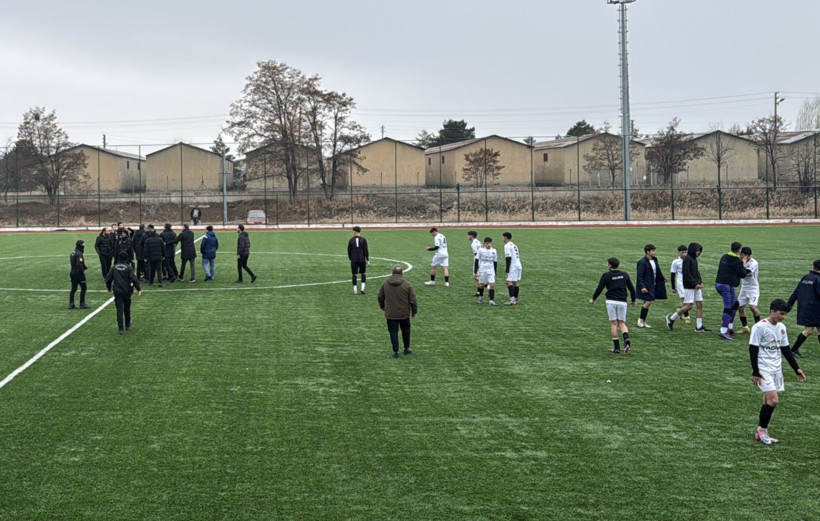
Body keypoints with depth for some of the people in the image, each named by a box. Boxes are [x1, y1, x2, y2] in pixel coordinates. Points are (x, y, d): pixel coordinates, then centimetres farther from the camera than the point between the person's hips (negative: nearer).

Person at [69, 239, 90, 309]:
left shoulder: (73, 252, 11)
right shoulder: (79, 254, -19)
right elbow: (79, 264, -26)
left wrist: (84, 267, 12)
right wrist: (82, 271, -15)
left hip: (73, 273, 9)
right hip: (79, 273, -9)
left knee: (73, 289, 11)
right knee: (83, 288, 2)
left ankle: (71, 304, 11)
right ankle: (82, 304, 4)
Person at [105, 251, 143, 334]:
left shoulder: (114, 268, 3)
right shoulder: (129, 268, -6)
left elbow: (108, 279, 7)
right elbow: (134, 279, -15)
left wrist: (109, 288, 23)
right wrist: (139, 289, -11)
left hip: (117, 292, 1)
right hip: (126, 291, -1)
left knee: (119, 309, -1)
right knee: (127, 308, 17)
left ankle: (120, 328, -10)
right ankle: (127, 325, 29)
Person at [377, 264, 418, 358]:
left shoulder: (385, 283, -3)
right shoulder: (407, 285, -9)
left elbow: (380, 297, 8)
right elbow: (413, 300, -7)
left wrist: (383, 307, 25)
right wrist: (414, 312, 7)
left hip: (390, 314, 0)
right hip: (404, 314, 0)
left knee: (393, 332, 7)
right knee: (405, 331, 19)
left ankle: (395, 351, 6)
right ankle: (407, 349, 30)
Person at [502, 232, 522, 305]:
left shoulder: (507, 246, -9)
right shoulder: (514, 245, 19)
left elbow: (508, 258, -16)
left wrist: (507, 269, -14)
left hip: (513, 266, -9)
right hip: (518, 265, 9)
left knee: (509, 282, -11)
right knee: (516, 282, 11)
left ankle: (512, 299, -22)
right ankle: (516, 300, 13)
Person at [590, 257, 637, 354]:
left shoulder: (606, 276, -1)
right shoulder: (624, 275, 9)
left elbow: (599, 289, 2)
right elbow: (631, 288, 11)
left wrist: (593, 299, 17)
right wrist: (633, 300, 26)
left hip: (611, 301, -3)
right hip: (622, 301, 3)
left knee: (614, 323, 2)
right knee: (622, 323, 9)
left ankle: (616, 347, 1)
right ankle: (626, 340, -20)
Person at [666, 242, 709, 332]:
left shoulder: (694, 259, 14)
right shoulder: (687, 259, -13)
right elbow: (686, 274, -18)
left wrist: (701, 282, 5)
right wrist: (695, 284, -18)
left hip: (696, 287, 9)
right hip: (689, 287, -9)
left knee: (700, 305, 3)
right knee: (689, 306, -7)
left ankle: (699, 327, 6)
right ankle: (671, 318, 8)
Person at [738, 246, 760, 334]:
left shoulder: (754, 263, -17)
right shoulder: (741, 261, 4)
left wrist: (744, 262, -21)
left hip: (753, 287, -7)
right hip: (744, 287, 7)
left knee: (753, 307, -20)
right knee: (740, 307, 4)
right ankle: (745, 327, 16)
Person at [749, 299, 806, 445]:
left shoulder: (781, 327, 10)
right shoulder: (759, 327, -12)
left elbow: (786, 350, 17)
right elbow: (753, 350, -12)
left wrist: (796, 369, 14)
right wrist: (755, 373, -16)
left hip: (776, 369, 7)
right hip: (764, 370, -7)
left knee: (768, 402, 8)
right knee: (773, 400, -16)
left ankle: (761, 433, 16)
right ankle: (762, 429, 1)